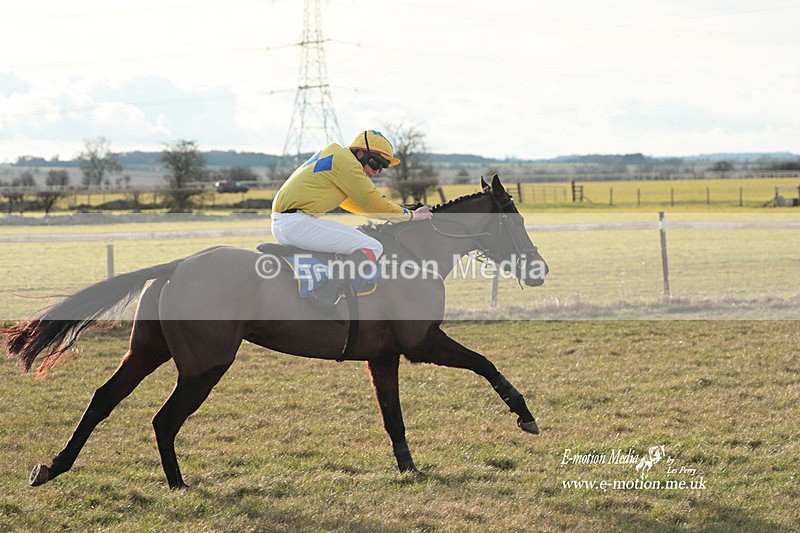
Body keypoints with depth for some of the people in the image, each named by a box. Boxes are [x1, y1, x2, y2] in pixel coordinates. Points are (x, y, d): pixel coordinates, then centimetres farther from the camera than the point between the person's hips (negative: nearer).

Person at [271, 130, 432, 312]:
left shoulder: (331, 155, 25)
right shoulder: (346, 161, -6)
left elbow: (352, 202, 31)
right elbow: (370, 201, -6)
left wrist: (397, 213, 26)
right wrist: (409, 215, 4)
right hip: (298, 223, -11)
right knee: (372, 248, -14)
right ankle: (327, 294, -28)